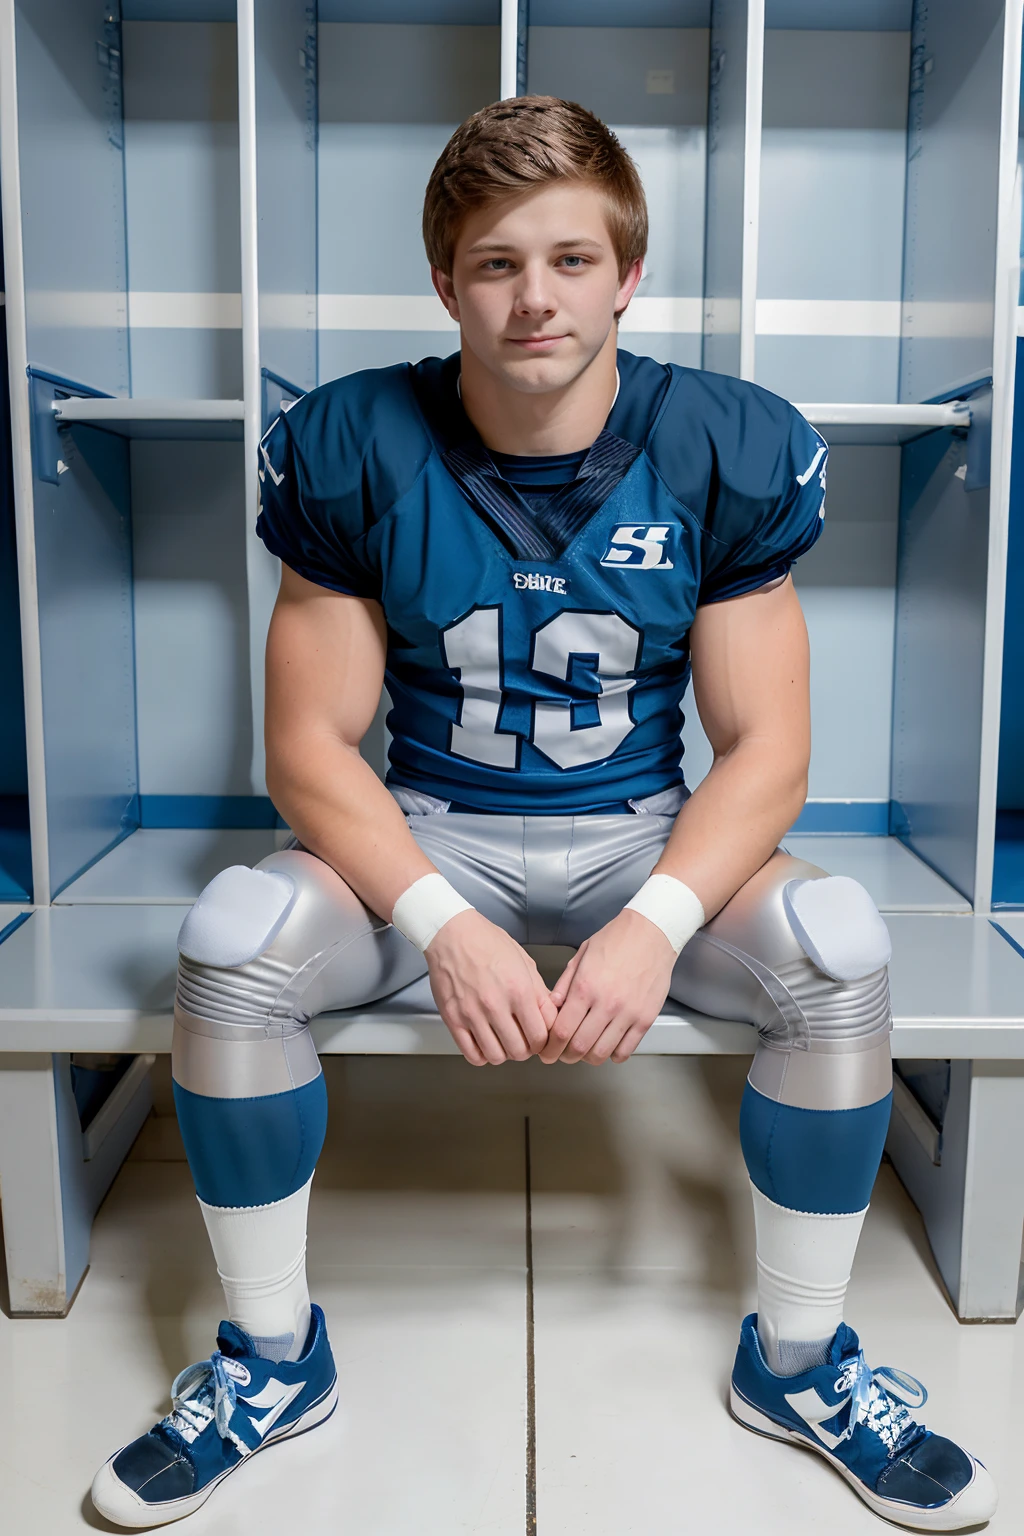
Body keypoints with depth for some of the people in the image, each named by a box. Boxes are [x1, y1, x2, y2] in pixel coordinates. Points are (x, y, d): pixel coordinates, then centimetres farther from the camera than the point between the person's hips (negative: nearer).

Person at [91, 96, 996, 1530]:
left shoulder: (727, 447, -9)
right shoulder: (353, 447, -9)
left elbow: (765, 749, -9)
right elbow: (311, 742, -10)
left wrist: (655, 925, -26)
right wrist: (443, 926, -25)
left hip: (645, 833, 1)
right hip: (424, 831, 0)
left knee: (840, 945, -26)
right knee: (230, 939, -27)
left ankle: (797, 1357, 0)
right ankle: (273, 1356, -1)